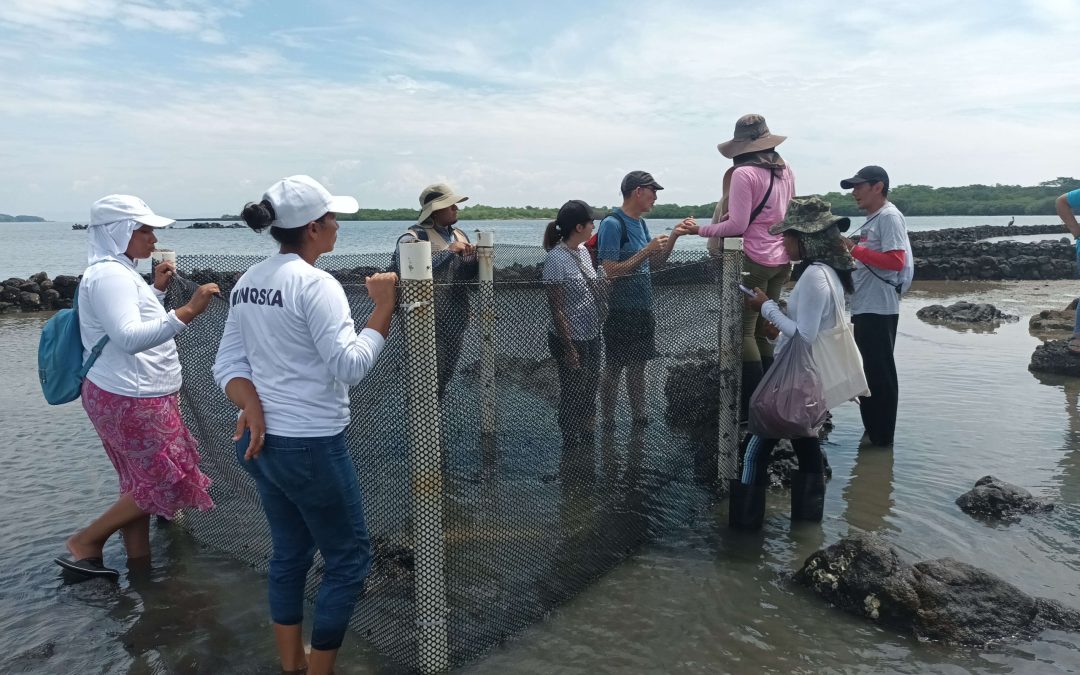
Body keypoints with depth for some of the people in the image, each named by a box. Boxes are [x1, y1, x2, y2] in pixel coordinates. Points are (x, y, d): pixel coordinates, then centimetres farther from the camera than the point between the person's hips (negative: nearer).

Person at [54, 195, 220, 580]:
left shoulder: (120, 271, 14)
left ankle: (138, 560, 26)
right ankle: (84, 543, 9)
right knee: (168, 481, -2)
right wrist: (186, 313, -41)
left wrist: (157, 290, 14)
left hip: (136, 397, 11)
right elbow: (130, 338, -32)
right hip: (131, 400, -11)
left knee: (142, 482, 16)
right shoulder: (110, 274, -19)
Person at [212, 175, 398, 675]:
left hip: (262, 442, 9)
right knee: (349, 558, 8)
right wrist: (384, 307, -16)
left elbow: (227, 364, 5)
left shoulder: (247, 283, 8)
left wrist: (253, 408, -8)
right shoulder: (315, 284, -17)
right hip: (311, 447, -8)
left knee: (289, 553, 21)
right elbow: (349, 366, -22)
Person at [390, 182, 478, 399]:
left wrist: (473, 258, -7)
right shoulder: (413, 238, -11)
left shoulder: (459, 234, 11)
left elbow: (468, 275, 16)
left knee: (447, 373, 17)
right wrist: (448, 251, -24)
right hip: (430, 323, -7)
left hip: (456, 320, 7)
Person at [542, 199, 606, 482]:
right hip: (571, 339, -8)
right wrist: (569, 348, -17)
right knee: (573, 396, 5)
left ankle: (588, 448, 34)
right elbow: (557, 309, -18)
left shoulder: (583, 251, 6)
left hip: (591, 336, 8)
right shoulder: (556, 259, -18)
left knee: (589, 392, 18)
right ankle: (571, 456, 21)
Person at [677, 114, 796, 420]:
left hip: (755, 260, -8)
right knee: (764, 330, 14)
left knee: (745, 331, -1)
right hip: (782, 260, 8)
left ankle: (754, 405, -2)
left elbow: (736, 226, -17)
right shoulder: (785, 169, 9)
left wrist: (700, 229, -9)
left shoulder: (743, 173, -15)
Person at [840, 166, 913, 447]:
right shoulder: (873, 219, 17)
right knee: (867, 371, 16)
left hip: (879, 309, -10)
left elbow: (896, 261, -22)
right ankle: (872, 430, 26)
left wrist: (855, 249, -20)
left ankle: (881, 435, 7)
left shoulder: (889, 217, -12)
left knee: (880, 372, -2)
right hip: (864, 307, 10)